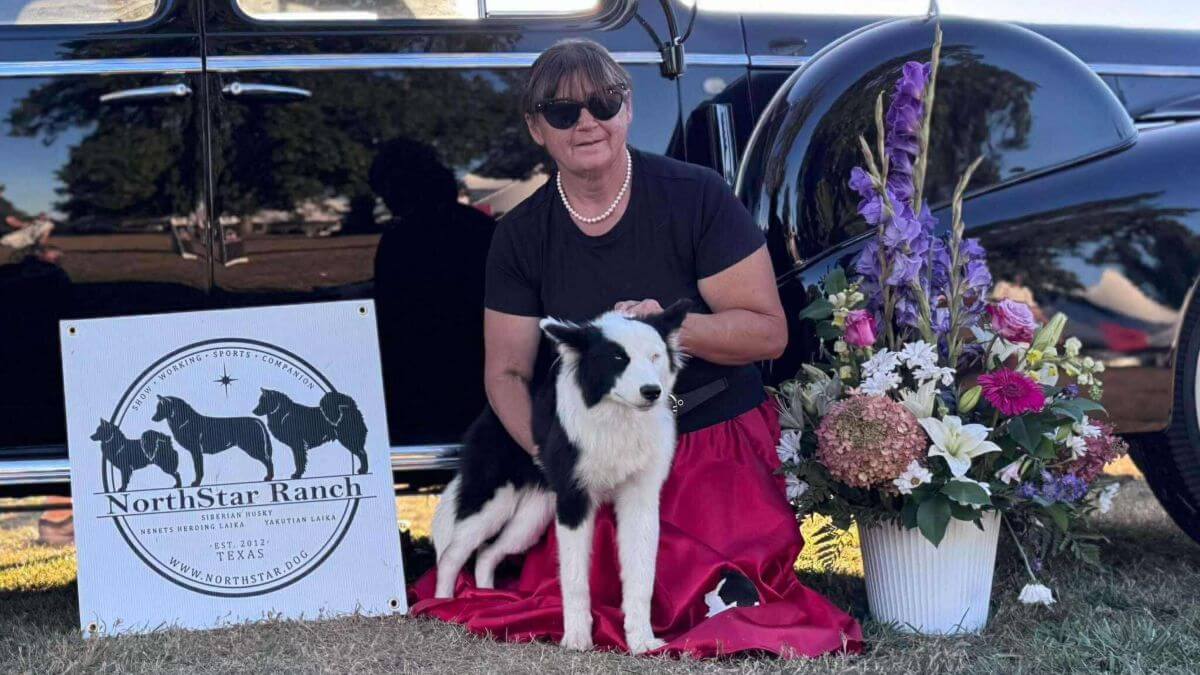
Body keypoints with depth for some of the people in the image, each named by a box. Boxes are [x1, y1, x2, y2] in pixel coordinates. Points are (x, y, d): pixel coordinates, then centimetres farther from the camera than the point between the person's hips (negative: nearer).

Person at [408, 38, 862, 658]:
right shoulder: (521, 235, 2)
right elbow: (506, 372, 4)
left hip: (719, 443, -2)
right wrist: (546, 449, -16)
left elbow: (769, 332, -7)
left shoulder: (696, 197, -7)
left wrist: (674, 324, -24)